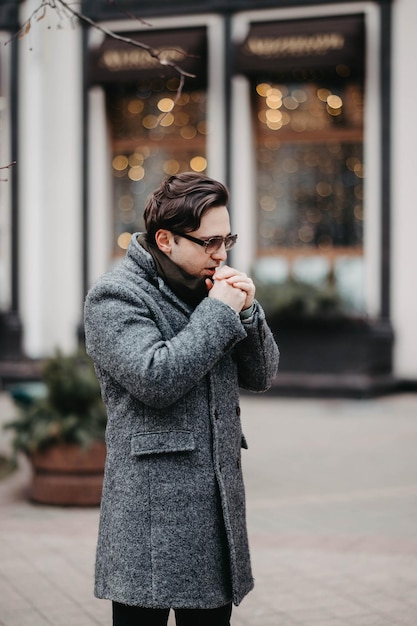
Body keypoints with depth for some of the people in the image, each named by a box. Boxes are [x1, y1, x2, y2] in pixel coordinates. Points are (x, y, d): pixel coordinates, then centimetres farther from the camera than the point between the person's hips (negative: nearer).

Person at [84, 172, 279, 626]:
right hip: (153, 511, -7)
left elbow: (261, 376, 15)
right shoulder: (115, 295, -7)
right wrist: (219, 313, -13)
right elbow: (156, 378, -21)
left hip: (217, 499, 7)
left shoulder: (208, 289, 16)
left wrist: (247, 311, -2)